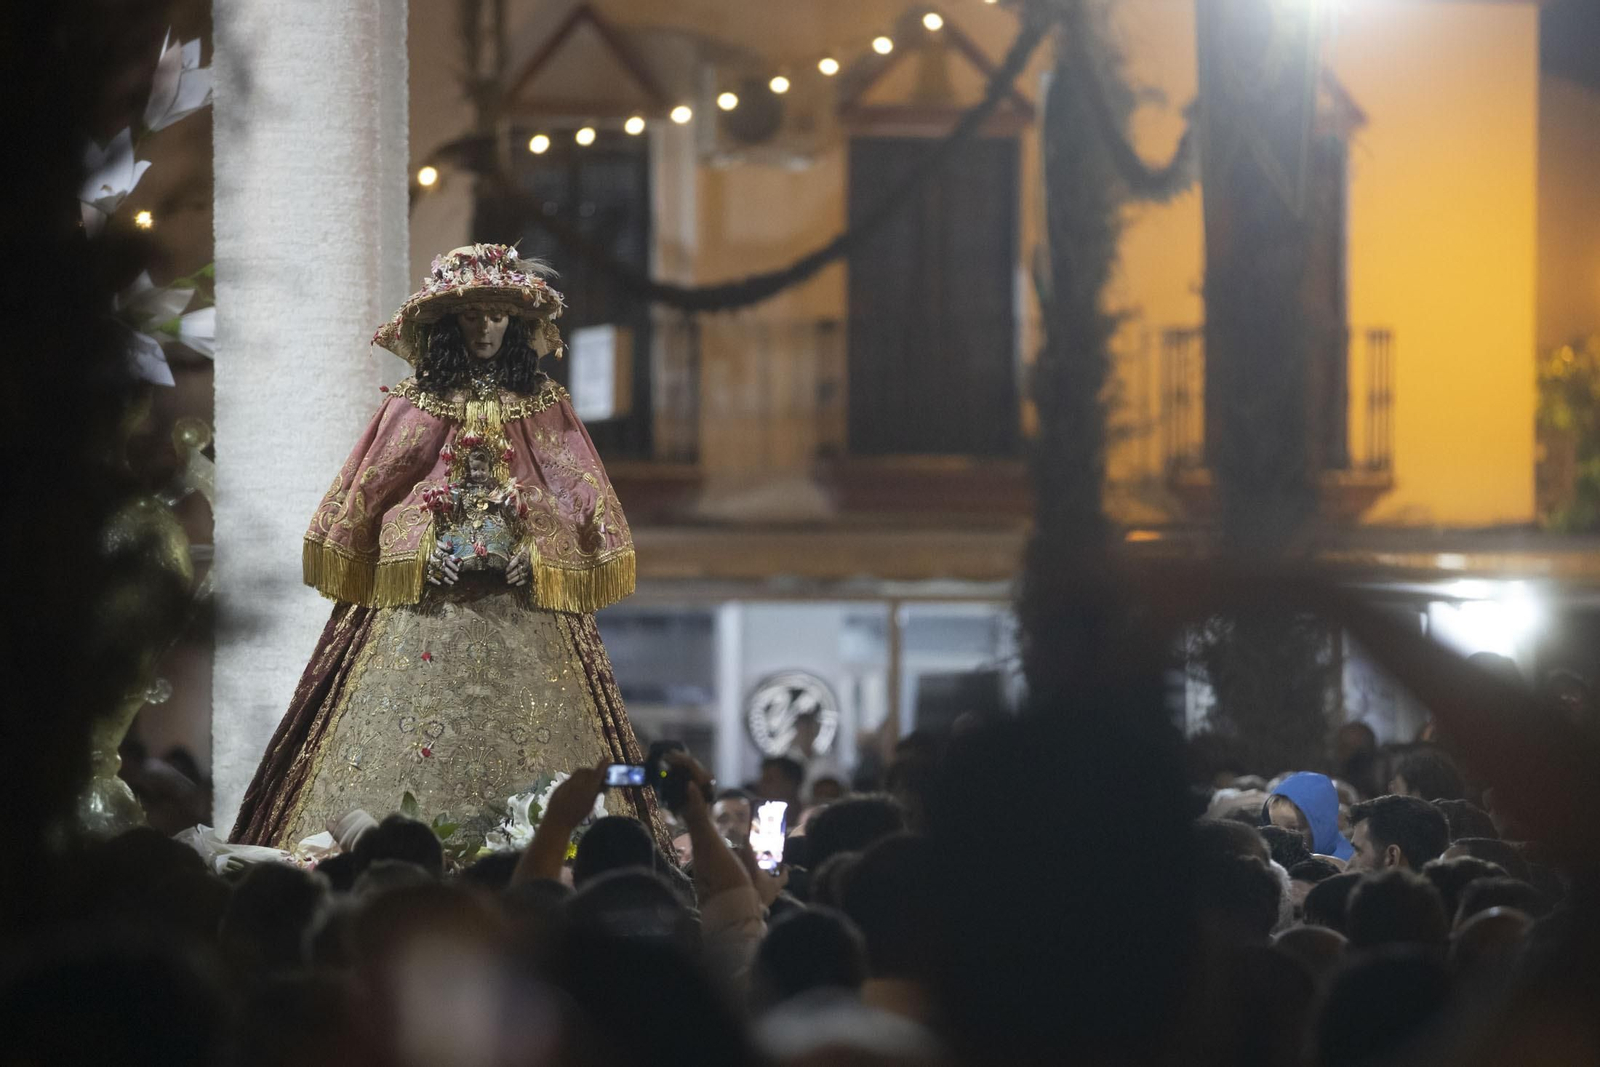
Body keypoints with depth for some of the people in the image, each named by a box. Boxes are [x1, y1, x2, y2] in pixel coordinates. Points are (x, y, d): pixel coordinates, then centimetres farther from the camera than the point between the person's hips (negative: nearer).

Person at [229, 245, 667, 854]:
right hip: (426, 596, -1)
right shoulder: (413, 406, 7)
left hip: (520, 604, 1)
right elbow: (363, 496, 7)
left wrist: (536, 553, -5)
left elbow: (578, 497, 10)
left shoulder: (543, 407, 11)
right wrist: (420, 555, -6)